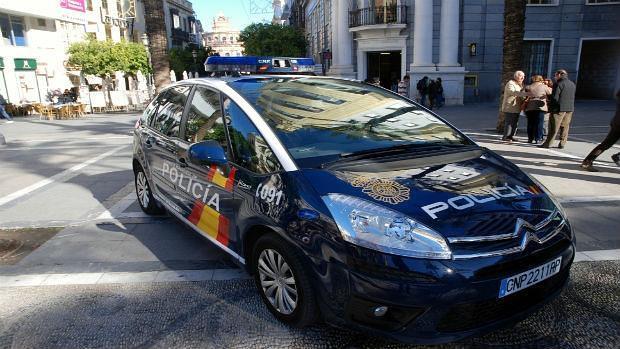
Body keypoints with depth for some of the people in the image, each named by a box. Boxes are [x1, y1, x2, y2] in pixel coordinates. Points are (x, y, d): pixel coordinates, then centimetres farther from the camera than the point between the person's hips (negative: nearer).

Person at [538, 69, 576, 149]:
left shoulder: (559, 84, -11)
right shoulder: (572, 84, 13)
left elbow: (554, 97, -15)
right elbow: (572, 97, 15)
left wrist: (550, 108, -4)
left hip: (559, 108, -7)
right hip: (570, 108, 7)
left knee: (554, 127, -3)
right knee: (565, 127, 11)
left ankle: (547, 144, -1)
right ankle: (562, 144, 13)